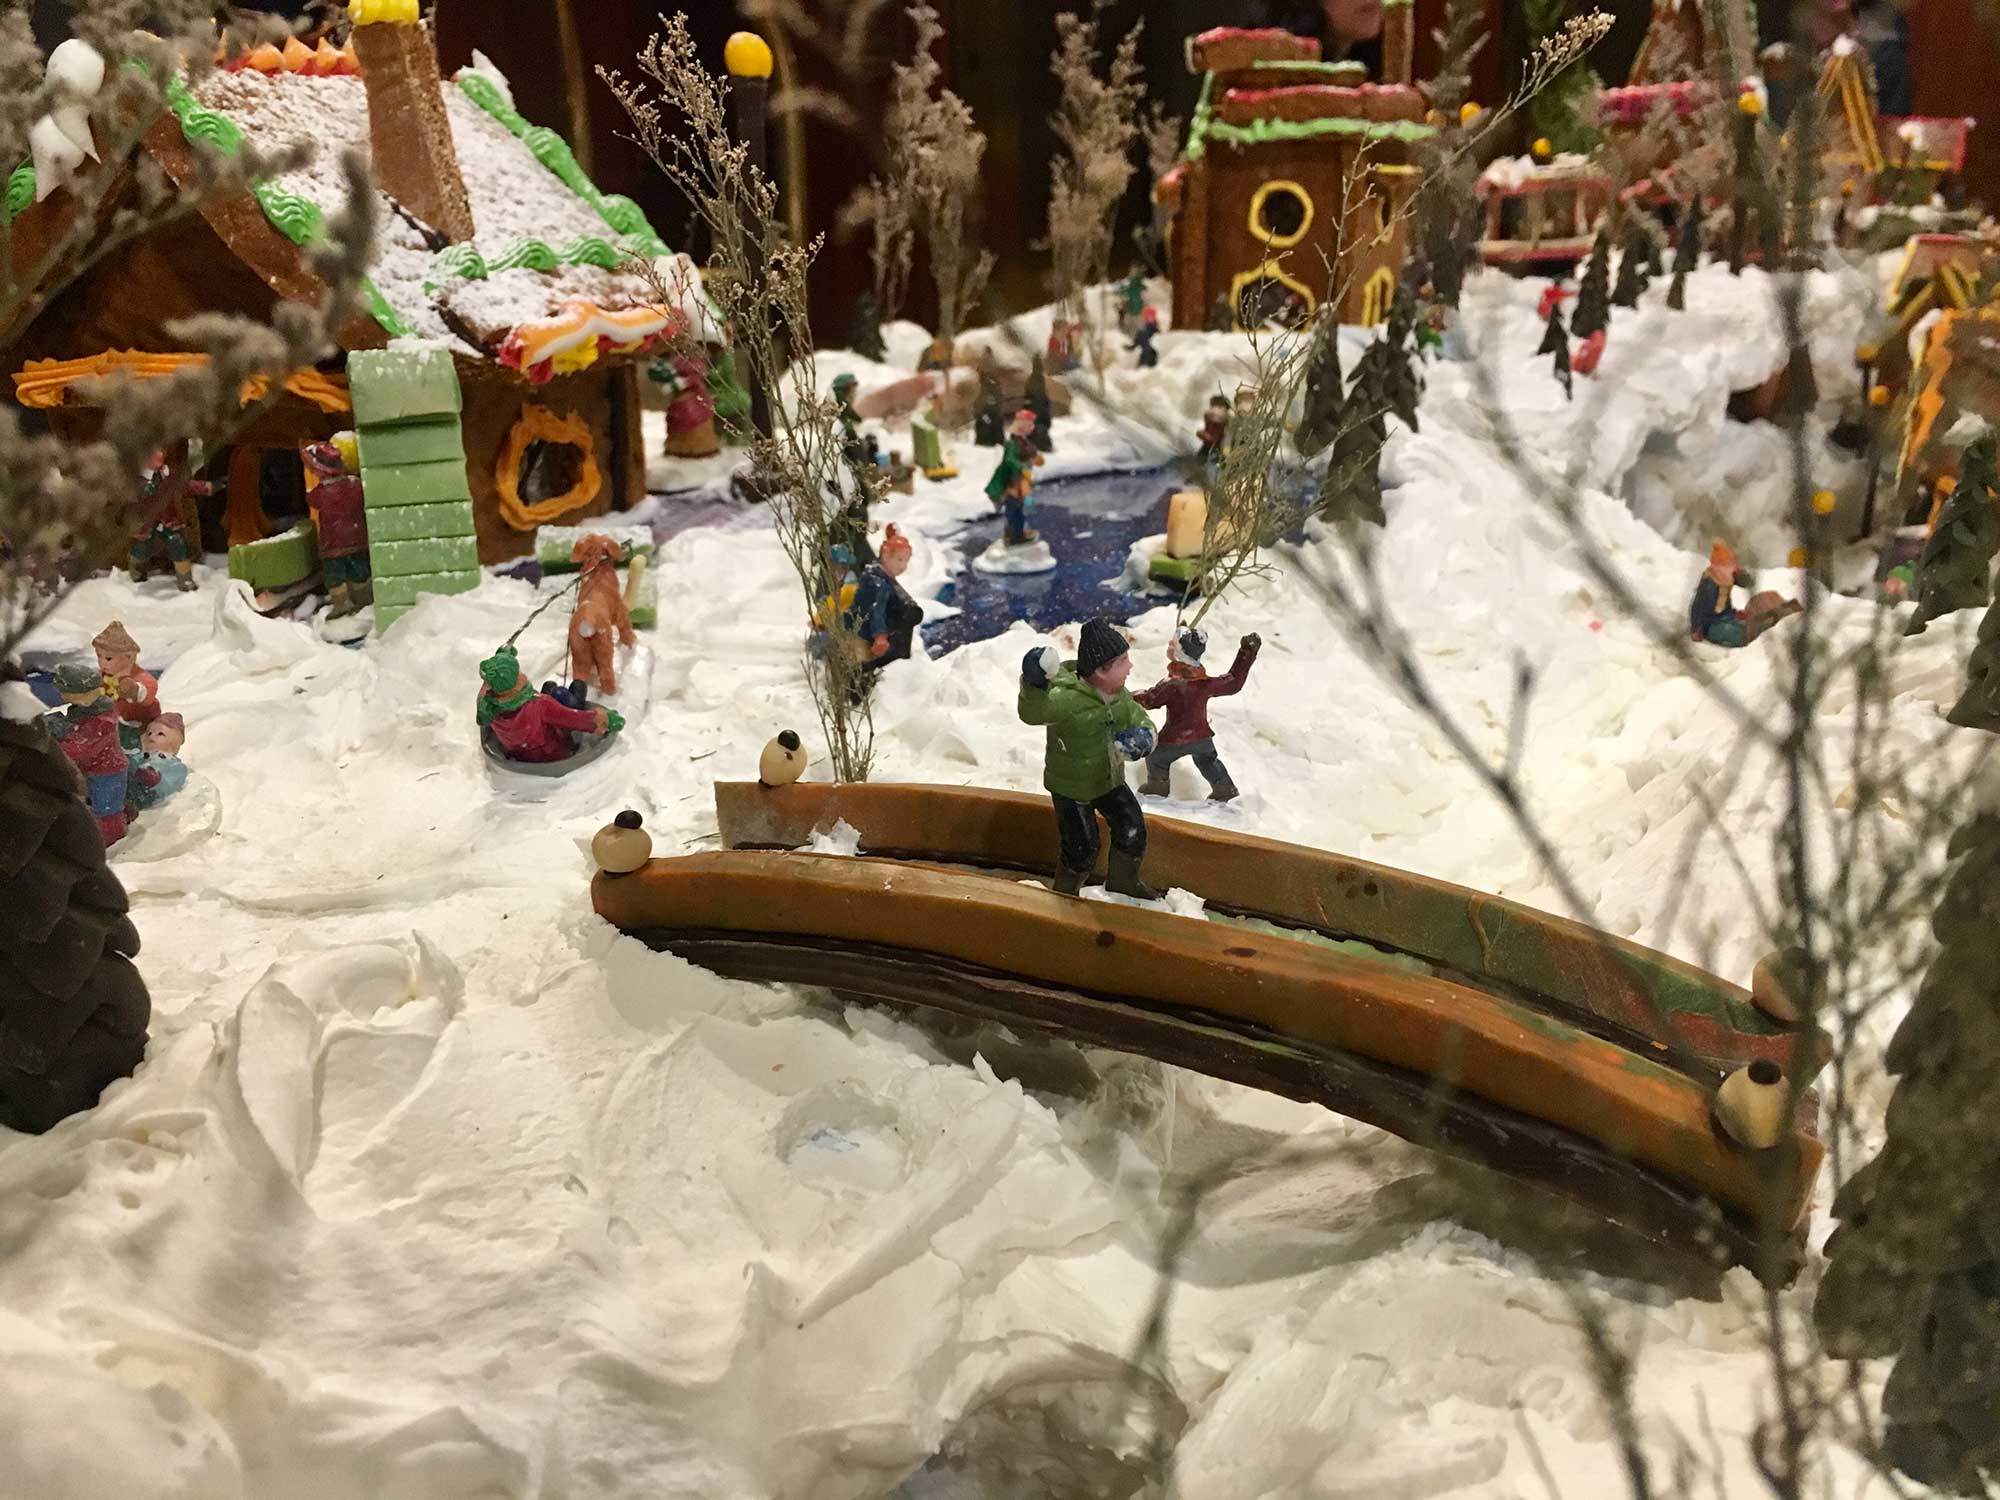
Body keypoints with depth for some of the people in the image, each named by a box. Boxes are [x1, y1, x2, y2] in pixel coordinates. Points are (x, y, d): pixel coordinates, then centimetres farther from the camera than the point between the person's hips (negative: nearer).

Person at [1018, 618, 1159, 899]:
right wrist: (1035, 686, -66)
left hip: (1110, 780, 7)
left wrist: (1142, 738, -25)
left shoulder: (1119, 694, -9)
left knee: (1132, 832, 12)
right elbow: (1032, 713, -45)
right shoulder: (1067, 698, -34)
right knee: (1082, 849, 4)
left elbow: (1141, 722, 0)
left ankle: (1123, 882, 41)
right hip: (1071, 788, -7)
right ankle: (1066, 893, 35)